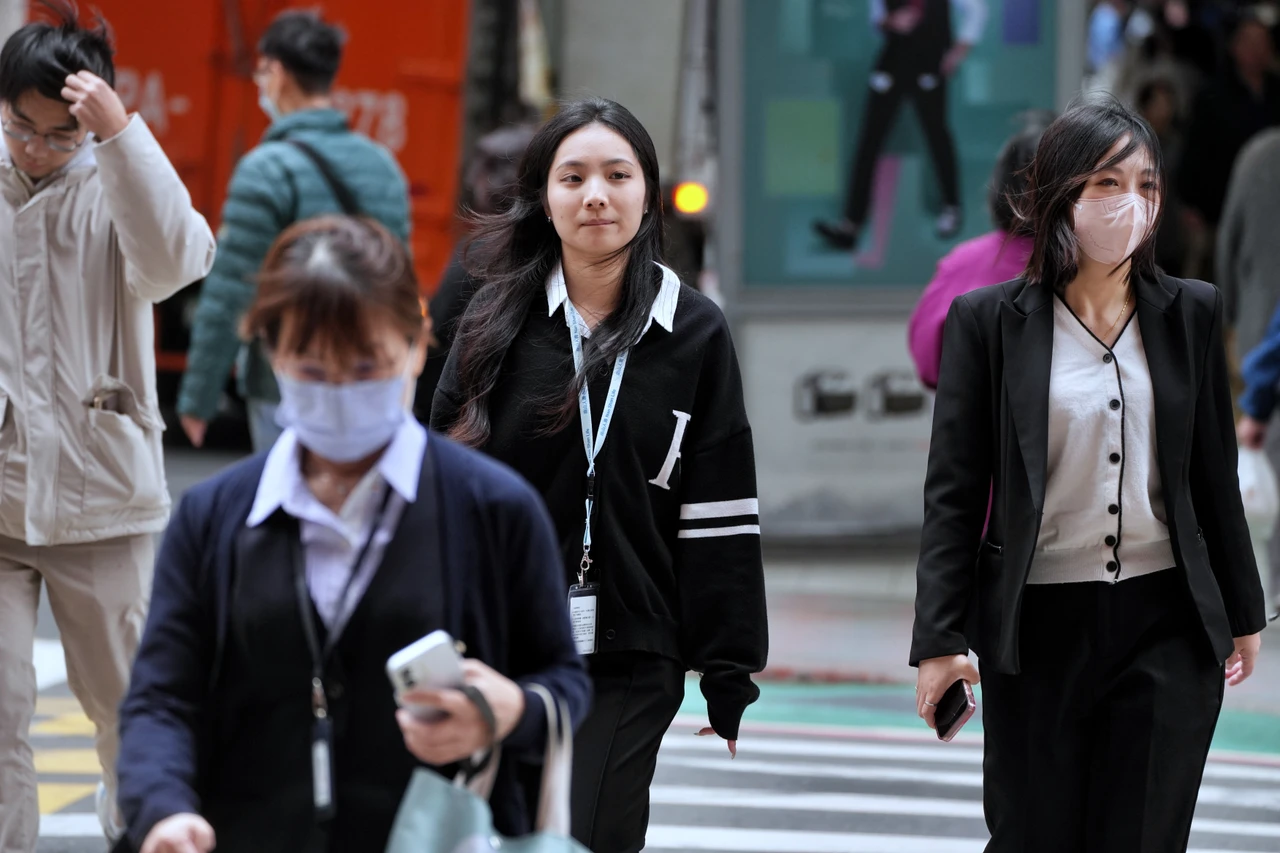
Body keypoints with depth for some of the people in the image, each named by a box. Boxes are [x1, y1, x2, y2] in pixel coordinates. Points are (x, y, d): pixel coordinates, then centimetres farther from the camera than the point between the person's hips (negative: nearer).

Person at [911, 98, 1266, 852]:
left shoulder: (1192, 314, 5)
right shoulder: (988, 322, -2)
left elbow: (1215, 476, 12)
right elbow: (953, 492, -2)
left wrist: (1243, 612, 16)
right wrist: (939, 639, -8)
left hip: (1166, 623, 2)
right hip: (1039, 623, -2)